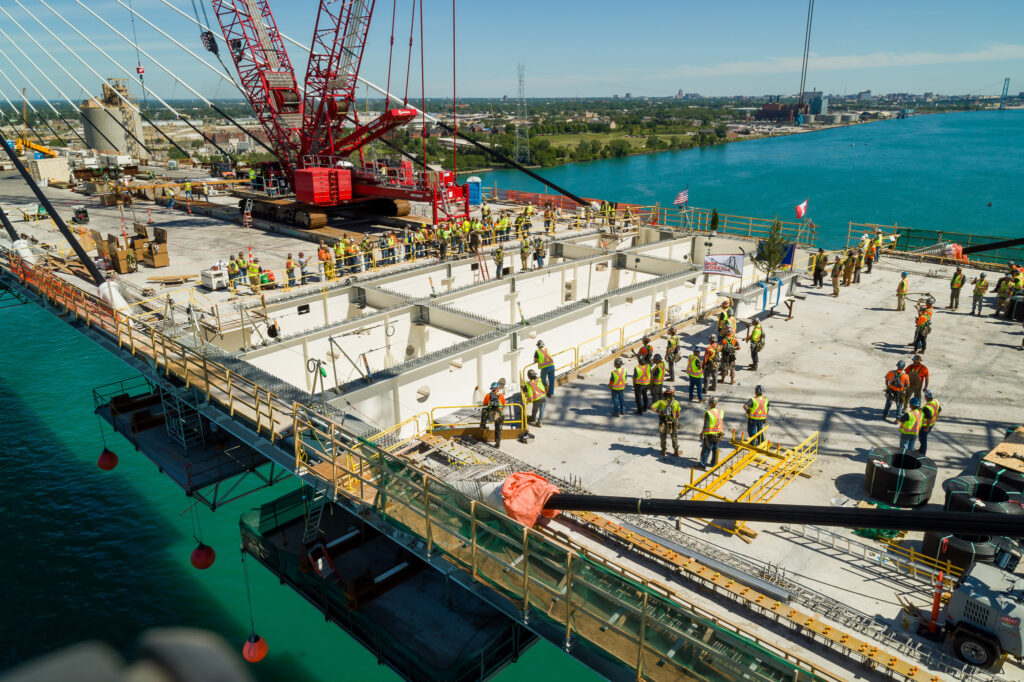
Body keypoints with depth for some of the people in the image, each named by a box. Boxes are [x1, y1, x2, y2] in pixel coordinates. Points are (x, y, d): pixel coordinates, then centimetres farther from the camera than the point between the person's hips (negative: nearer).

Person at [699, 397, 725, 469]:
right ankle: (713, 463, 31)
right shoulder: (721, 411, 1)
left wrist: (702, 433, -7)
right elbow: (723, 423, 11)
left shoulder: (708, 413, -19)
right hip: (718, 435, 6)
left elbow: (706, 426, -18)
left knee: (706, 450, 2)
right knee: (715, 449, 19)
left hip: (710, 435, -6)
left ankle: (703, 465, 6)